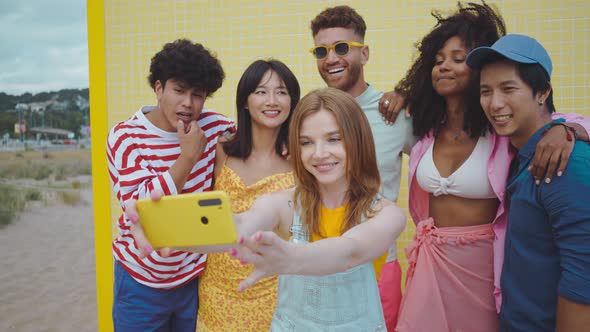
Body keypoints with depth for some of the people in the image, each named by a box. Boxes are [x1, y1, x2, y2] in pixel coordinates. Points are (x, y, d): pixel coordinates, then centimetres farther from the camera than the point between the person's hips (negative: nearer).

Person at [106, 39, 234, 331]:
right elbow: (139, 207, -23)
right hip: (142, 282, -2)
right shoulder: (126, 137, -13)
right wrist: (189, 156, -25)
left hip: (196, 276, 3)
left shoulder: (213, 127, -6)